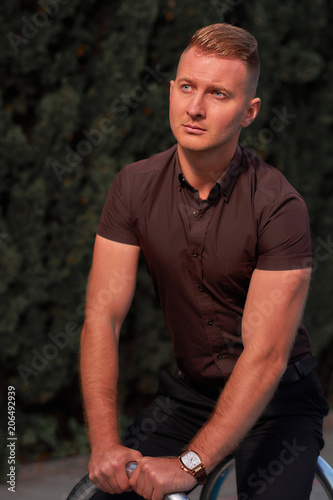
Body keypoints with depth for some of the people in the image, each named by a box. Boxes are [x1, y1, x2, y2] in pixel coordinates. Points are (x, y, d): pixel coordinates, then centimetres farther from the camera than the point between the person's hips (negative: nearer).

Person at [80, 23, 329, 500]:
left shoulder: (278, 206, -22)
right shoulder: (135, 186, -9)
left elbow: (266, 355, -26)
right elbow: (102, 317, -13)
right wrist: (106, 443, -25)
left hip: (274, 398, -3)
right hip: (188, 390, 3)